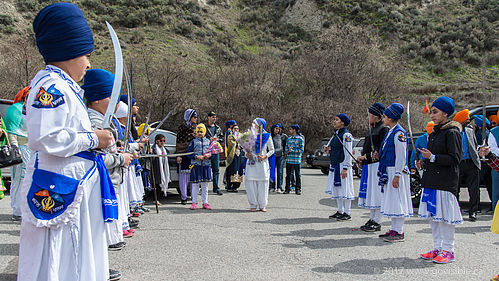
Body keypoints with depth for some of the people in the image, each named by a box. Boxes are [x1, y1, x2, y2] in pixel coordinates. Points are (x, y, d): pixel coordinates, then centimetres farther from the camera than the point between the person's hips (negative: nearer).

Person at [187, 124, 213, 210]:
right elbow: (189, 153, 0)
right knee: (195, 184, -1)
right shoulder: (194, 142, 3)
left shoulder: (208, 142, 8)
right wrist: (196, 156, -14)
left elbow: (213, 152, 10)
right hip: (196, 165, -2)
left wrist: (209, 155, -11)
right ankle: (194, 202, 8)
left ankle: (205, 202, 15)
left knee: (205, 185, 7)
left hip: (206, 165, 2)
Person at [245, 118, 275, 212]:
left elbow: (272, 150, 6)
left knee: (263, 183, -2)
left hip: (262, 163, -2)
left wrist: (265, 156, -10)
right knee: (251, 183, -4)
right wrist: (246, 154, -2)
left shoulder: (266, 136, 2)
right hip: (251, 162, 2)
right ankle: (253, 205, 5)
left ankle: (262, 205, 8)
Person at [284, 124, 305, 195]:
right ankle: (287, 188, 12)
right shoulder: (289, 138, 13)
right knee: (288, 175, 5)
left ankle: (298, 189, 8)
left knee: (297, 175, 2)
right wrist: (288, 151, -10)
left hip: (297, 160, -4)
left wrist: (293, 150, -14)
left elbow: (301, 150, -7)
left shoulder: (300, 139, -2)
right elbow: (286, 148, 12)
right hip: (289, 159, 4)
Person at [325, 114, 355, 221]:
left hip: (342, 165, -10)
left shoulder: (346, 135, -12)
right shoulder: (336, 134, 15)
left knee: (344, 189, -5)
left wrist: (345, 168, -21)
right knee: (336, 189, 13)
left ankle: (347, 213, 1)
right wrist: (327, 148, 4)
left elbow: (348, 153, -16)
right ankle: (340, 211, 22)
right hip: (334, 166, 10)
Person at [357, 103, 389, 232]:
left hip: (376, 165, -9)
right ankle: (372, 219, 21)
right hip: (368, 165, 9)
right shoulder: (371, 129, 18)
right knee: (370, 192, 12)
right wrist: (362, 158, 9)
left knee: (376, 192, -6)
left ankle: (377, 222, 0)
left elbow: (381, 150, -16)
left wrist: (366, 157, -15)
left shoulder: (383, 129, -10)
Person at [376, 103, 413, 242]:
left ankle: (399, 233, 0)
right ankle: (394, 229, 22)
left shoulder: (399, 133, -15)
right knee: (391, 201, 14)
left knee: (397, 200, -6)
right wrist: (380, 156, 6)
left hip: (396, 171, -10)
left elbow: (401, 155, -19)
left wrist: (397, 176, -21)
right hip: (389, 170, 10)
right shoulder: (390, 132, 14)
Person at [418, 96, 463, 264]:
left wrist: (433, 157, -22)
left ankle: (448, 251, 8)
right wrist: (425, 162, 11)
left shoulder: (452, 132, -10)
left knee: (445, 216, -3)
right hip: (432, 180, 9)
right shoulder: (435, 132, 17)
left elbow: (455, 158, -16)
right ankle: (437, 248, 21)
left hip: (446, 181, -9)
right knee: (432, 215, 11)